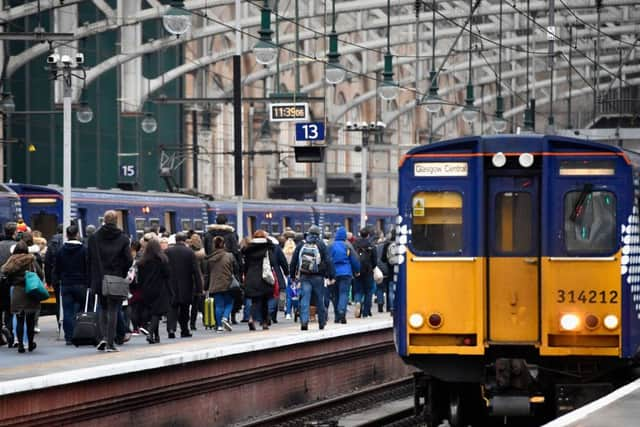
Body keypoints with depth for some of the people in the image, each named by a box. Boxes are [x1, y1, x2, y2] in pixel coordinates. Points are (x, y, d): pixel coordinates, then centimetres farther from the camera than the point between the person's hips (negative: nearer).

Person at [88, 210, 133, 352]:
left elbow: (90, 260, 2)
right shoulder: (123, 239, -5)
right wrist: (124, 275, 8)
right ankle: (110, 343, 0)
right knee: (113, 310, 3)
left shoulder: (94, 238, 0)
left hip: (100, 280, 2)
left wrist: (91, 280, 9)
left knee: (103, 309, 16)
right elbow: (129, 260, -8)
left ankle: (104, 337, 1)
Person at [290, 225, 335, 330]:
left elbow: (294, 261, 9)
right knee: (320, 300, 10)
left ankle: (304, 321, -19)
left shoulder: (301, 245, 6)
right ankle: (322, 323, 19)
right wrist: (331, 276, -3)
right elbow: (328, 261, -6)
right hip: (318, 277, -1)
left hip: (304, 277, 1)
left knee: (305, 299, -2)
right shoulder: (321, 245, -2)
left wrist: (293, 274, 17)